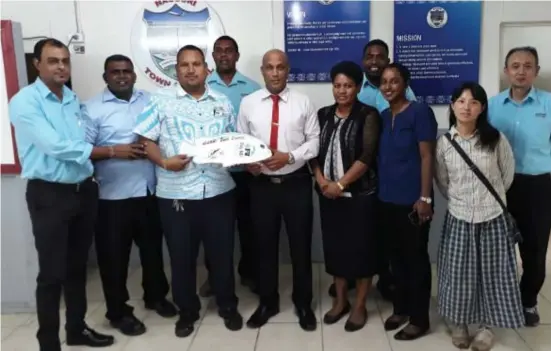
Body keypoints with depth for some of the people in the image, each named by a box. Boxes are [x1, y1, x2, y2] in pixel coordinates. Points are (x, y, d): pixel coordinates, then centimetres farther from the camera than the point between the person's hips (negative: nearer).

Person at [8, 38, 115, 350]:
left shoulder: (74, 100, 11)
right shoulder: (24, 101, -11)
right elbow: (55, 146, -21)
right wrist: (112, 151, -17)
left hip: (84, 190, 6)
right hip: (49, 195, -6)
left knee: (77, 266, 17)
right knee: (52, 273, 2)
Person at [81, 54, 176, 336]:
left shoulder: (150, 101, 8)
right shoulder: (92, 108, -4)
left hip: (150, 191, 4)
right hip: (114, 195, -4)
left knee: (153, 248, 18)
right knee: (114, 255, 7)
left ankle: (156, 296, 38)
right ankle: (119, 312, 24)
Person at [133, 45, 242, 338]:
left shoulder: (222, 103, 11)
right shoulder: (161, 101, 1)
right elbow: (145, 139, -2)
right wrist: (164, 162, -18)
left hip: (219, 191, 2)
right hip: (176, 193, -2)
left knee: (222, 252, 12)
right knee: (181, 256, 10)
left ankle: (228, 306, 32)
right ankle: (187, 310, 30)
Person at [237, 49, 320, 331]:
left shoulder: (303, 103, 1)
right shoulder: (248, 103, 4)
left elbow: (315, 140, -1)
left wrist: (289, 156, -16)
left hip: (296, 183, -1)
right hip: (261, 184, 1)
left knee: (301, 245, 9)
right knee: (264, 245, 12)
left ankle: (303, 303, 29)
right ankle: (267, 302, 31)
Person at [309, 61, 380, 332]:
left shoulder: (368, 115, -5)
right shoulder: (323, 114, 9)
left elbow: (367, 156, -14)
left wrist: (340, 184, -16)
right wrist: (320, 179, -8)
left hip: (360, 193, -4)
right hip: (328, 193, 5)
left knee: (360, 247, 3)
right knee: (334, 246, 11)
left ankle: (359, 306, 19)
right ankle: (340, 300, 27)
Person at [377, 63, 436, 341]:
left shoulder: (420, 112, -8)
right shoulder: (382, 116, 11)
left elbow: (427, 156, -12)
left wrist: (425, 197, -16)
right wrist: (378, 191, 9)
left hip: (412, 200, -6)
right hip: (387, 199, 6)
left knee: (416, 257, 4)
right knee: (396, 256, 15)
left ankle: (419, 319, 18)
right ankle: (401, 308, 31)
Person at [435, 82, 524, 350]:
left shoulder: (496, 139, -9)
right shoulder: (443, 143, -6)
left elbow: (507, 174, 5)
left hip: (493, 218, 0)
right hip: (458, 219, 1)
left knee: (491, 274, 10)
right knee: (459, 275, 8)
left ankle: (486, 326, 30)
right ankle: (459, 323, 29)